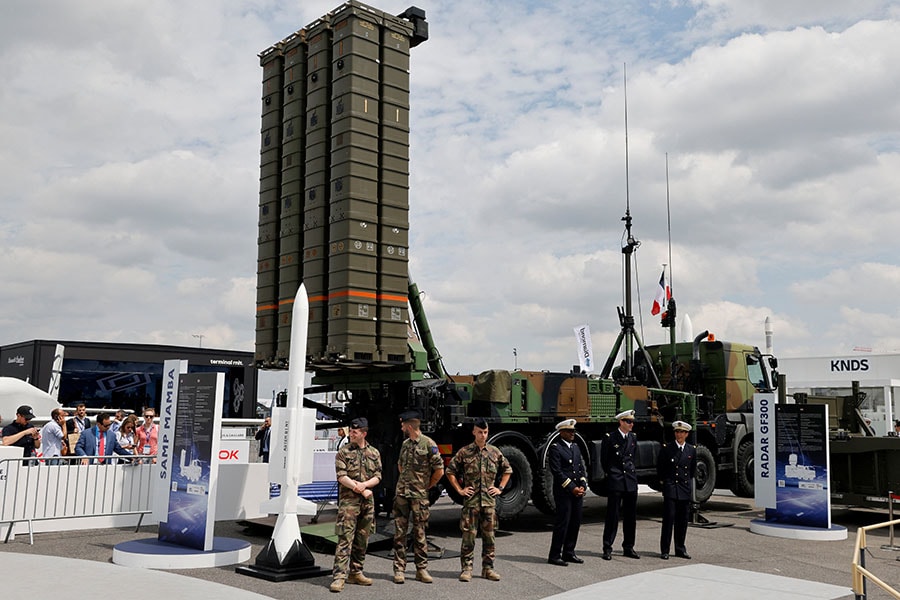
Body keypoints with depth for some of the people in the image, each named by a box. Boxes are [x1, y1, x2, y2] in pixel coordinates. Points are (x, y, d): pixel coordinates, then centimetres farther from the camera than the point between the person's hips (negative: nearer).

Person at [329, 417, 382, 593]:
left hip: (368, 501, 4)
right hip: (348, 500, -4)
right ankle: (339, 576, -11)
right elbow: (341, 476, -8)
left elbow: (378, 477, 6)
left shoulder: (374, 453, 10)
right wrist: (360, 490, -13)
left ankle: (355, 572, 20)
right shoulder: (343, 452, 0)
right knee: (345, 539, -10)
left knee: (362, 539, 10)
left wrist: (364, 484, -14)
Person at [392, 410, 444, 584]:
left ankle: (422, 569, 13)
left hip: (419, 496, -5)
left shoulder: (428, 444, -9)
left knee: (419, 533, 4)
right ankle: (399, 569, 8)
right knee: (399, 532, 3)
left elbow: (439, 471, -8)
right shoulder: (405, 444, 11)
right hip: (401, 494, 5)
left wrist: (426, 486, 1)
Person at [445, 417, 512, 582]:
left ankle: (488, 568, 16)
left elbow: (507, 470, 20)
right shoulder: (464, 452, -1)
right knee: (468, 535, -2)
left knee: (489, 535, 7)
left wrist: (500, 488, 11)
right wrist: (459, 490, 1)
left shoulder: (494, 452, 7)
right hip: (471, 500, -3)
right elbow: (450, 471, 5)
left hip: (489, 500, 3)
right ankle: (466, 568, 6)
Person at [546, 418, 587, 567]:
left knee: (575, 522, 10)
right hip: (563, 492, -8)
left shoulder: (575, 447, 15)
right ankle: (554, 556, 2)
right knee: (562, 523, -6)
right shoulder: (555, 448, -9)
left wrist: (582, 486, 1)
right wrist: (572, 488, -15)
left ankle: (569, 553, 21)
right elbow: (557, 472, -14)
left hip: (577, 492, 8)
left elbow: (581, 468, 16)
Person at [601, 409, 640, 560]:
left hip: (631, 481, 5)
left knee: (630, 516, 10)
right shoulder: (610, 438, -7)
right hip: (615, 483, -5)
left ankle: (628, 547, 20)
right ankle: (607, 549, 4)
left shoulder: (633, 438, 10)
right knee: (612, 515, -3)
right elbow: (604, 460, 2)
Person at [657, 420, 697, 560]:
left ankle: (680, 549, 18)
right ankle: (664, 550, -1)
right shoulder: (666, 448, -1)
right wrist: (663, 481, 8)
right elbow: (659, 466, 8)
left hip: (685, 488, 3)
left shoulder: (692, 450, 7)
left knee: (683, 520, 7)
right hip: (670, 487, -3)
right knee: (668, 518, -6)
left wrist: (688, 480, 15)